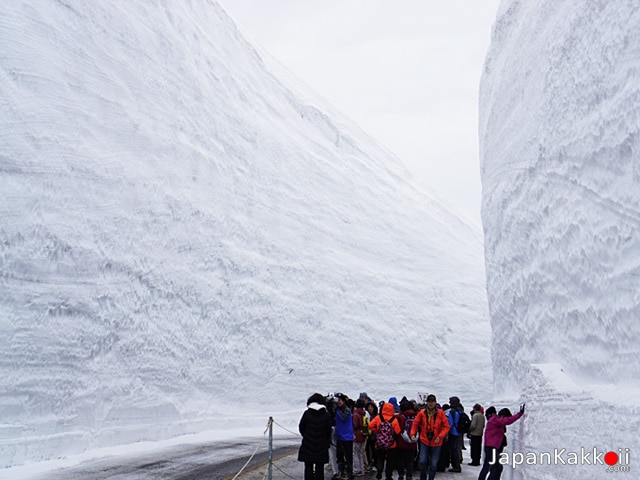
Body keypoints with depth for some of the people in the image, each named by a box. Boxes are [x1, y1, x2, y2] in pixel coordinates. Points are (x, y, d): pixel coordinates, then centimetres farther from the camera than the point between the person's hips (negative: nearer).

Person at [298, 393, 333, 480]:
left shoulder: (306, 414, -5)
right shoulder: (326, 415, -4)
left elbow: (301, 428, 3)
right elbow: (329, 431, 2)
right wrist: (327, 441, 18)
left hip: (308, 446, 0)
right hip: (322, 446, 0)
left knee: (308, 467, 8)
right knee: (319, 468, 7)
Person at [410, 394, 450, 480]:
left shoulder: (440, 413, -6)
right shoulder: (422, 413, -5)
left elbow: (446, 426, -4)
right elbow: (415, 424, 3)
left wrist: (440, 436, -15)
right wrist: (413, 434, -11)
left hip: (436, 443, 0)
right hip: (424, 441, 0)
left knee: (433, 464, 6)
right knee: (422, 461, -7)